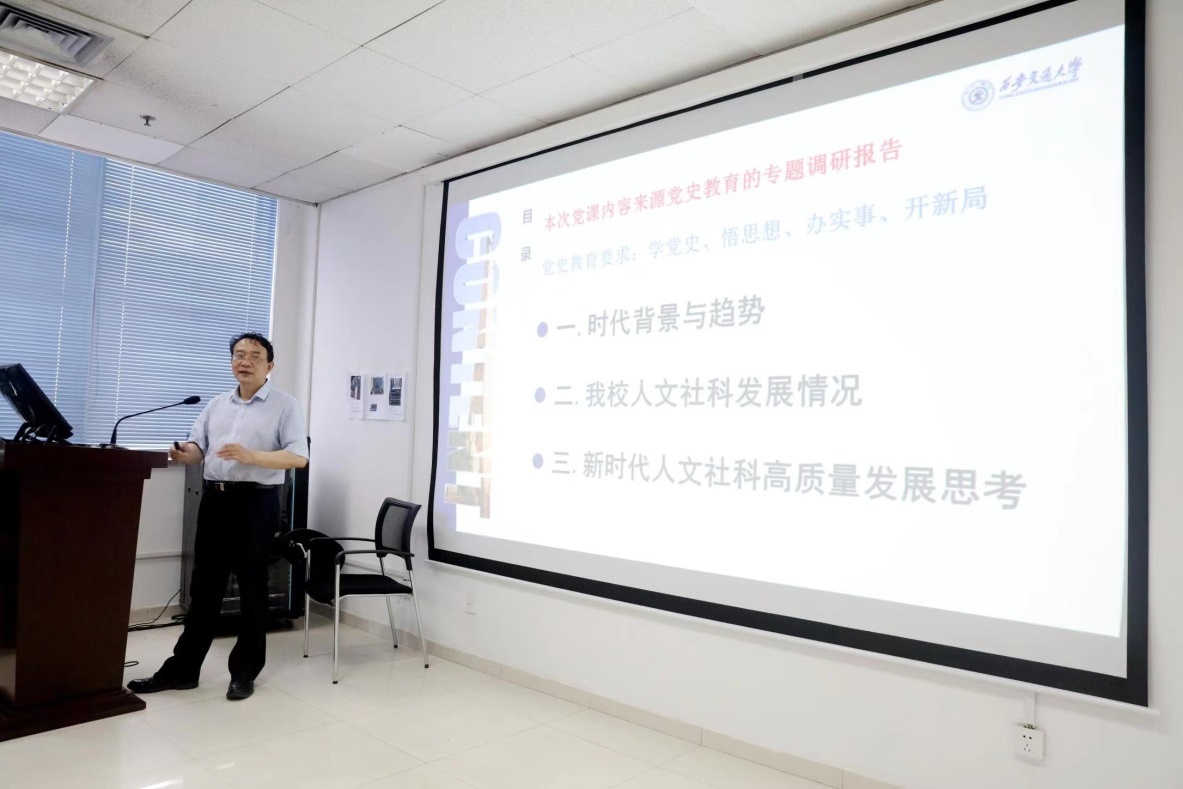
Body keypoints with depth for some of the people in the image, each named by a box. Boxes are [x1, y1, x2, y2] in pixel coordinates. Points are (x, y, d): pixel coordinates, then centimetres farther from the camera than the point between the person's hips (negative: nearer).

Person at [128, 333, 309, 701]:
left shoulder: (285, 405, -3)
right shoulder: (217, 404, 15)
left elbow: (299, 457, -11)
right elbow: (199, 447, 11)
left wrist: (251, 456, -23)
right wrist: (185, 454, -13)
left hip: (256, 501, -5)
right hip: (214, 499, 5)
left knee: (252, 588, 4)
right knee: (204, 586, 12)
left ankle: (245, 671, 17)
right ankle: (182, 668, 23)